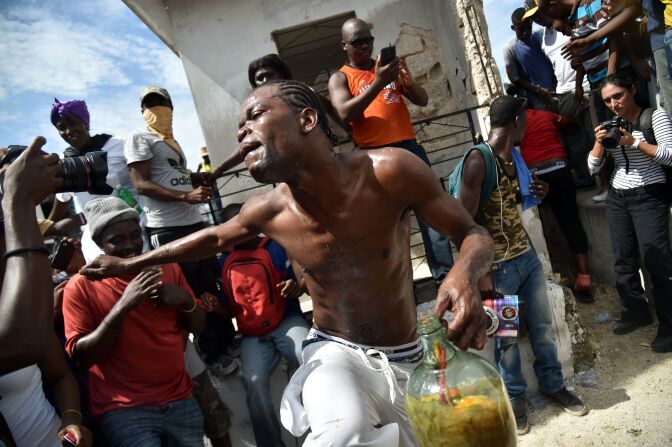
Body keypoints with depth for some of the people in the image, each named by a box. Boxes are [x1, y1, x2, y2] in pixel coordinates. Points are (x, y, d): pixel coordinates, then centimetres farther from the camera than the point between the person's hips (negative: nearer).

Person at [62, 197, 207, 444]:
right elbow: (81, 356, -10)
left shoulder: (166, 268, 5)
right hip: (124, 409, -3)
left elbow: (197, 327, 10)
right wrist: (122, 306, -22)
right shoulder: (81, 285, -6)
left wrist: (186, 299, -11)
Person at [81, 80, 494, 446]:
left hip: (403, 360, 1)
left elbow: (473, 234, -13)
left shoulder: (390, 171, -23)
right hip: (335, 353, -1)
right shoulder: (269, 211, -12)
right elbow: (216, 237, 10)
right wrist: (130, 264, 16)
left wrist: (465, 274, -38)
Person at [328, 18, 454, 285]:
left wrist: (408, 82, -8)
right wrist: (378, 83, -19)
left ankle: (445, 276, 6)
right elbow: (345, 114, -12)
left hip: (409, 147, 4)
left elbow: (423, 100, 14)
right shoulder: (340, 78, 7)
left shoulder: (389, 67, 19)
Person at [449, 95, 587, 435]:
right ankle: (514, 397, 30)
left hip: (527, 257, 7)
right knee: (506, 336, 9)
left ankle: (553, 385, 39)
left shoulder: (514, 156, 9)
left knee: (543, 326, 18)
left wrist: (535, 195, 5)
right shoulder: (477, 159, -17)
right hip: (499, 267, -7)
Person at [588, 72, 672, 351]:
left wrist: (634, 142, -19)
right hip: (616, 198, 6)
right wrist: (600, 142, -7)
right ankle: (635, 312, 19)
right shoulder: (610, 125, 11)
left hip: (649, 197, -6)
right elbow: (593, 167, 9)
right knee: (623, 259, 7)